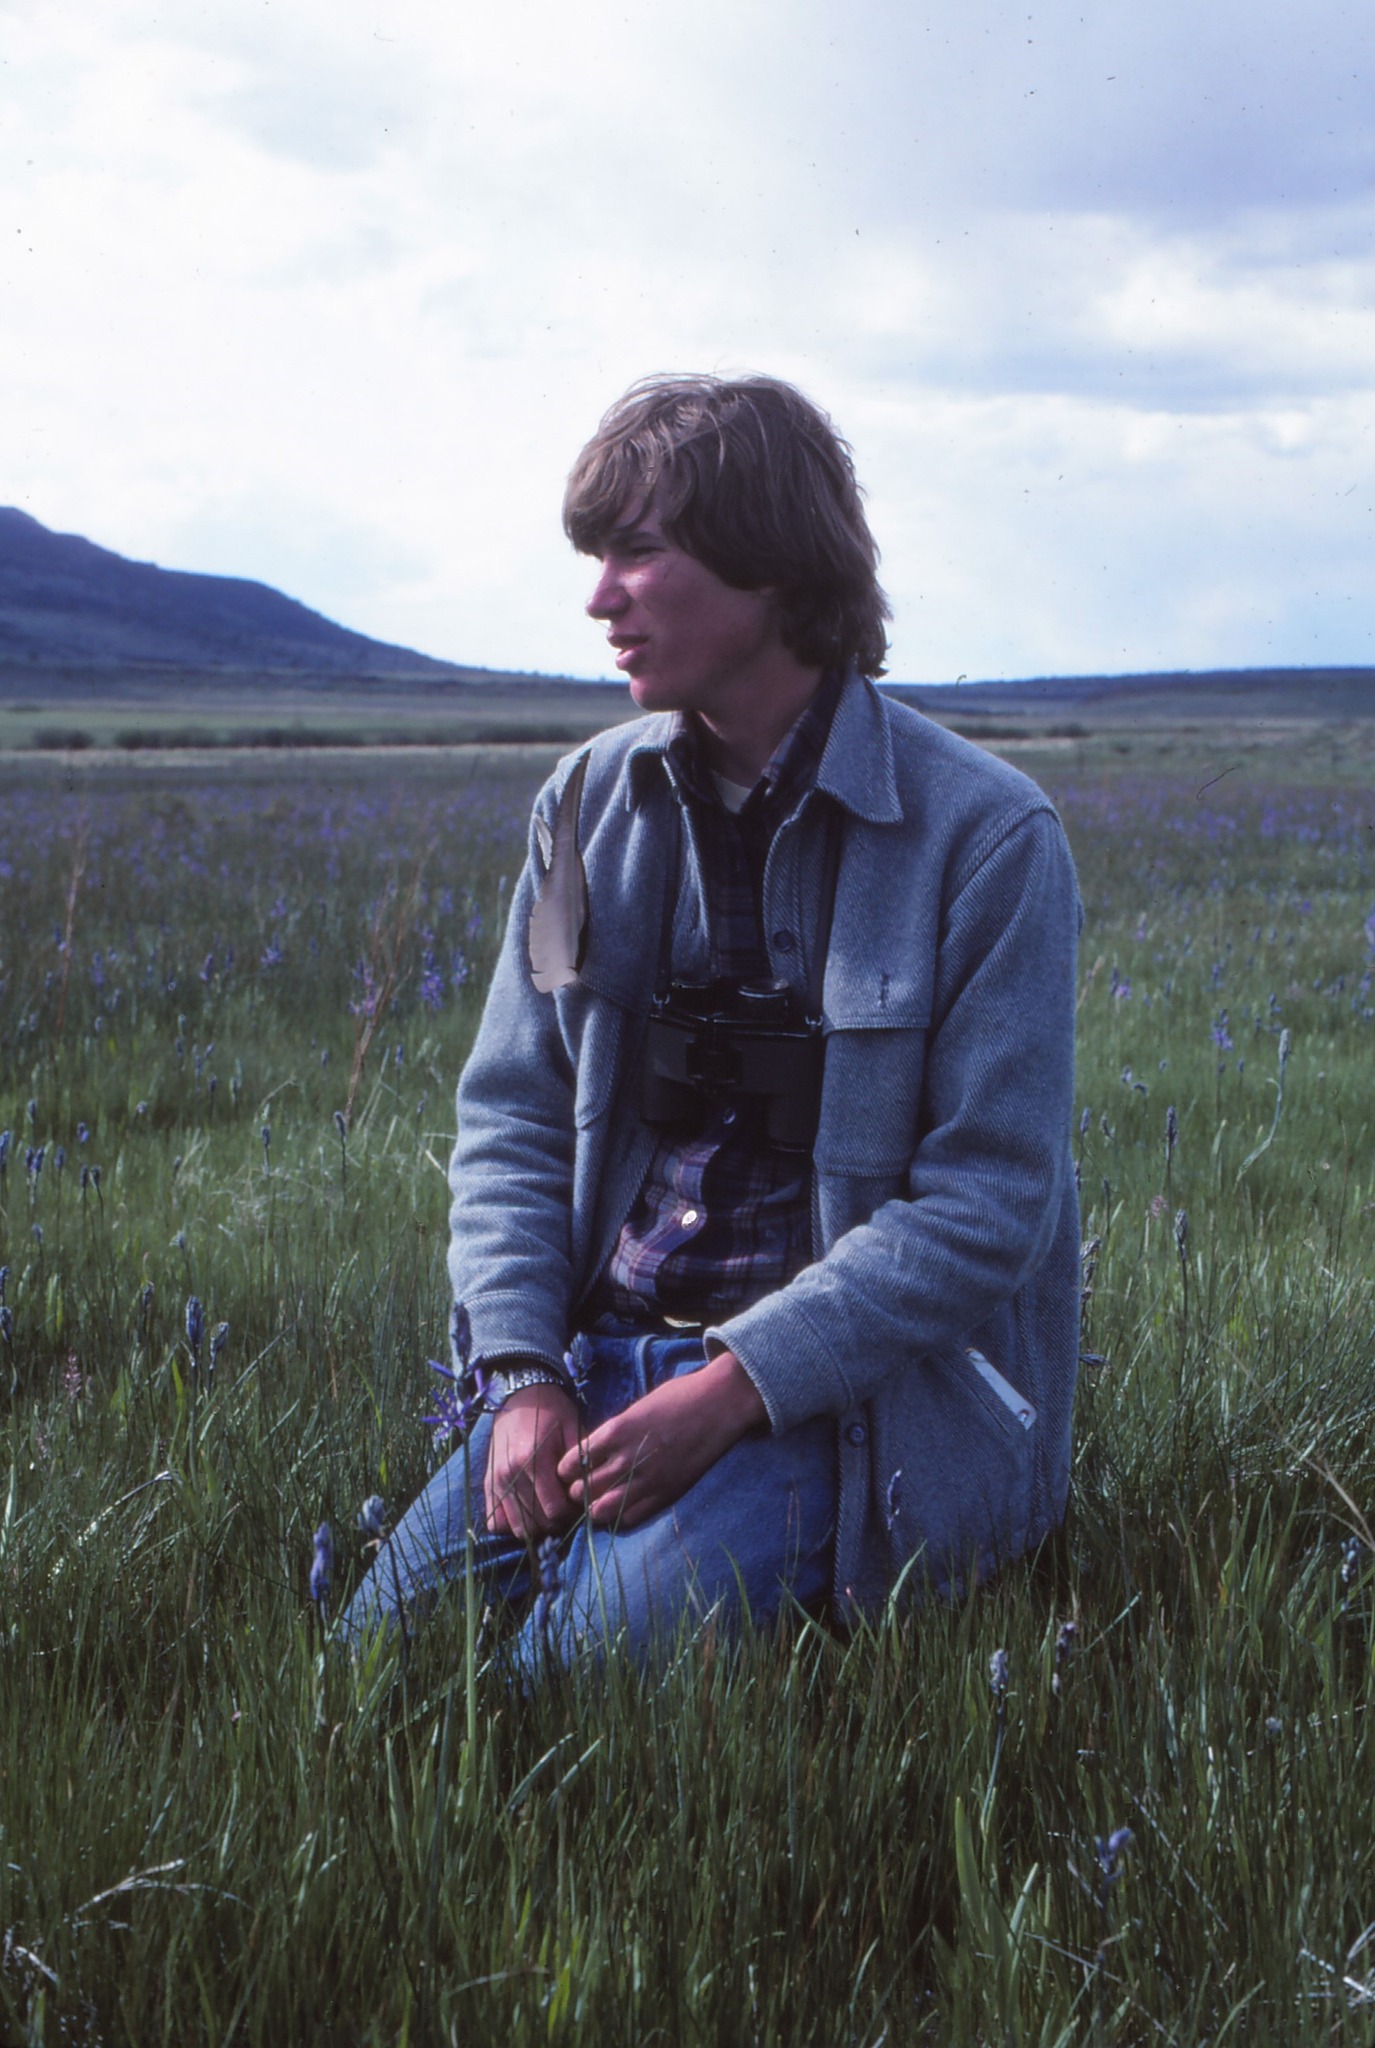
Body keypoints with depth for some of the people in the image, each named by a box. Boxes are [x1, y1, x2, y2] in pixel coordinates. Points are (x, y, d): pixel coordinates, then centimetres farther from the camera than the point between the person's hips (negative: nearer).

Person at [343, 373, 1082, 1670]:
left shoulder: (986, 837, -9)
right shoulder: (590, 803, 7)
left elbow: (987, 1203, -11)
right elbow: (511, 1114, 9)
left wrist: (734, 1385, -19)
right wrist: (523, 1372, -7)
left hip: (840, 1392, -4)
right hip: (598, 1348, 4)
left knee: (596, 1658, -21)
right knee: (385, 1640, -11)